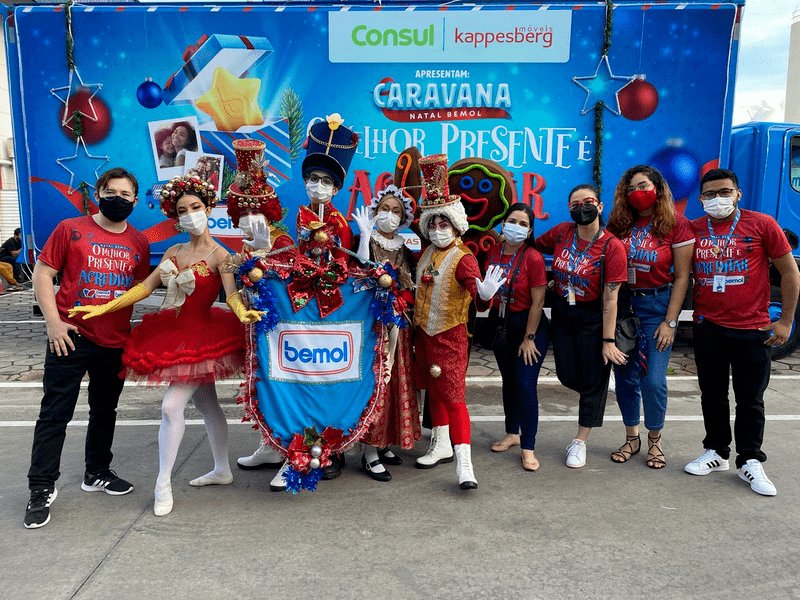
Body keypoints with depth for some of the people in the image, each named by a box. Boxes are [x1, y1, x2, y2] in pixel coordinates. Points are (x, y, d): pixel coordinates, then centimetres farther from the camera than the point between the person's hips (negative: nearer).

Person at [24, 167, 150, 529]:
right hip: (71, 337, -4)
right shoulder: (71, 229, -2)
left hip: (116, 341, 4)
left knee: (105, 410, 17)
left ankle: (97, 473, 35)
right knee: (55, 414, 0)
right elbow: (42, 273, -3)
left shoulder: (139, 243, 8)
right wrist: (54, 321, -11)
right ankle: (42, 489, 13)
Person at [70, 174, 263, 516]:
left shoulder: (219, 255, -11)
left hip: (200, 336, -7)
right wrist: (104, 308, 1)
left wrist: (243, 314, -43)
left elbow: (232, 295, -21)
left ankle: (163, 485, 2)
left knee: (172, 405, -12)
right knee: (207, 404, 15)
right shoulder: (174, 252, 9)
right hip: (173, 333, 7)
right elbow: (146, 287, 7)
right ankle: (222, 470, 29)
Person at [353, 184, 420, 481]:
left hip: (398, 322, 6)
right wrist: (365, 235, -20)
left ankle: (383, 443, 20)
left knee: (396, 380, 8)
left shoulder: (405, 246, 14)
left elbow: (410, 288, 16)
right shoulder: (367, 241, 0)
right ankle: (369, 452, 1)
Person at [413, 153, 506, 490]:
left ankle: (464, 465, -5)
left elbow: (474, 284, -29)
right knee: (434, 391, 18)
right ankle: (441, 446, 35)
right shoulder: (427, 252, 7)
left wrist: (484, 292, -55)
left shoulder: (462, 257, -14)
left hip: (449, 335, -7)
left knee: (452, 396, -9)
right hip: (423, 332, 7)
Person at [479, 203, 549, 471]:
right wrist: (490, 320, 9)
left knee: (525, 384, -8)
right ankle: (512, 433, 33)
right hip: (500, 323, 6)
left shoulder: (533, 258, -17)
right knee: (508, 380, 16)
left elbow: (537, 302, -16)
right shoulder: (493, 251, -1)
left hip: (529, 325, -6)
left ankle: (528, 447, 5)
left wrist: (528, 338, -15)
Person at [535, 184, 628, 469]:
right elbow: (532, 247, 15)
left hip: (593, 318, -4)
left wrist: (608, 340, -18)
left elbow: (610, 299, -19)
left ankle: (580, 441, 22)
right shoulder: (561, 232, -6)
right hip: (562, 314, 4)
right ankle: (595, 400, 46)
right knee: (567, 376, 10)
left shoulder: (612, 247, -18)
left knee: (592, 380, 6)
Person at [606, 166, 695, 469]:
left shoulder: (677, 225, -4)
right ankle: (631, 438, 26)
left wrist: (670, 322, -9)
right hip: (621, 304, 3)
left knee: (653, 379, -3)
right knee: (625, 376, 8)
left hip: (657, 304, -3)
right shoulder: (619, 225, 5)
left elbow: (681, 277, -5)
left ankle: (654, 442, 19)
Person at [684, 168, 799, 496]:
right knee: (712, 395, 14)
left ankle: (750, 462, 23)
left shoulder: (762, 224, -4)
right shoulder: (693, 230, 2)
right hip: (707, 328, 3)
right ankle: (716, 452, 30)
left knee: (750, 400, 8)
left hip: (753, 330, -2)